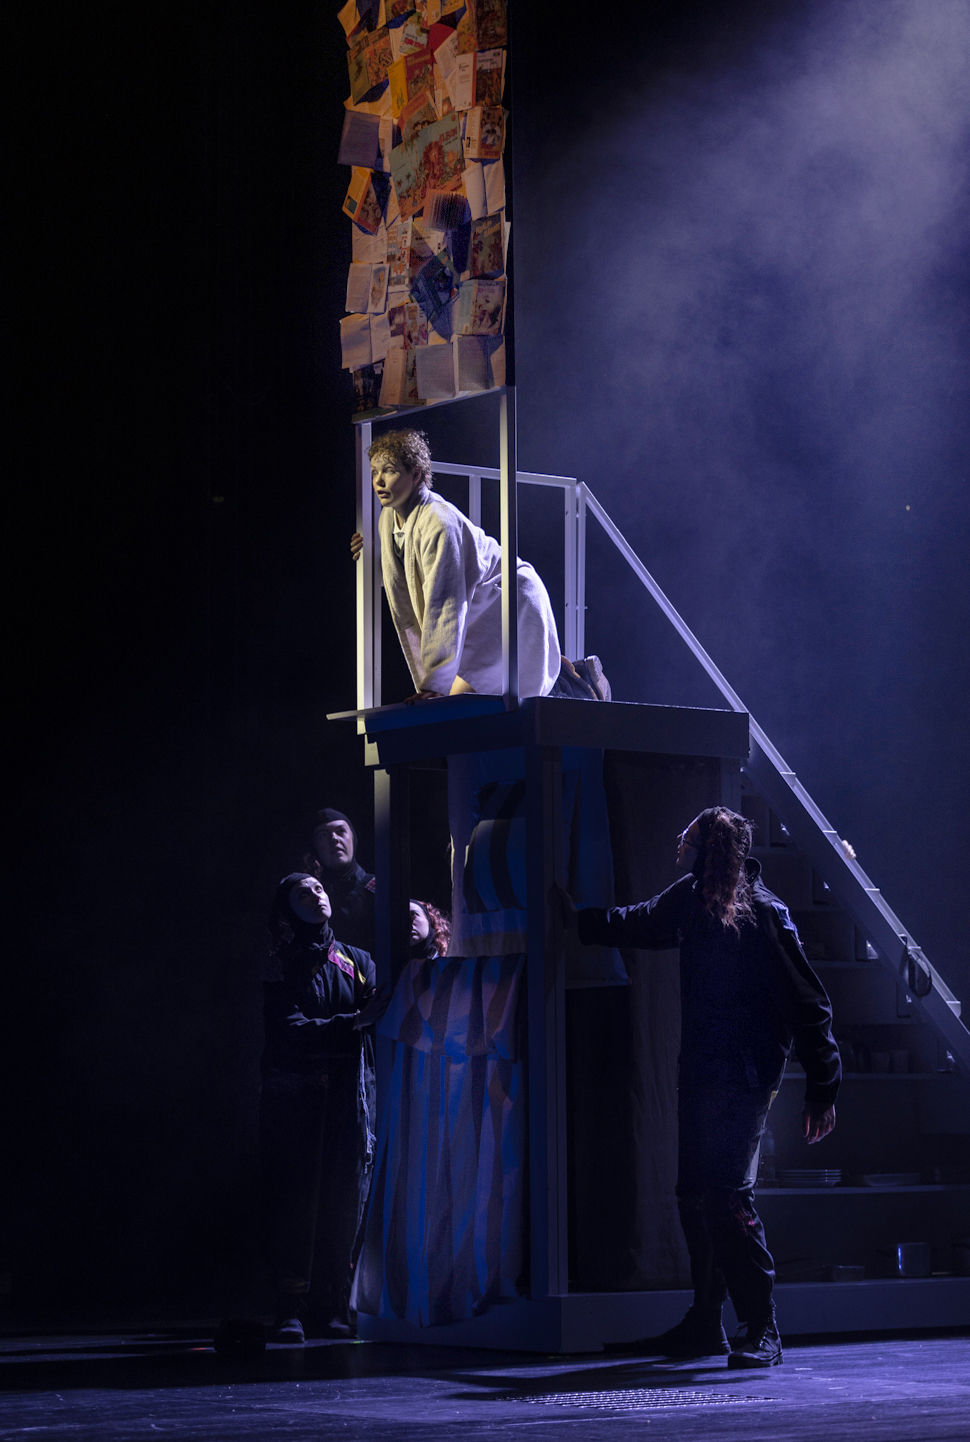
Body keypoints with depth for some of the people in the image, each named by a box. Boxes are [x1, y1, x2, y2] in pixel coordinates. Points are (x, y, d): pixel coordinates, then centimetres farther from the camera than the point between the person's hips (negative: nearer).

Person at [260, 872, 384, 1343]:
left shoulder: (357, 961, 14)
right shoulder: (282, 969, 5)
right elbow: (290, 1034, -9)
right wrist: (354, 1023, -18)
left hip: (351, 1099, 3)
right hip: (296, 1102, -3)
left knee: (345, 1202, -2)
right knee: (297, 1202, -7)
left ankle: (333, 1305, 3)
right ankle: (291, 1309, -6)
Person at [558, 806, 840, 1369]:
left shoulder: (764, 912, -12)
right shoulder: (691, 899, 8)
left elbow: (808, 1004, -11)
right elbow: (641, 925, 31)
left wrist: (823, 1089, -13)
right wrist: (580, 919, 45)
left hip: (747, 1075, -8)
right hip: (702, 1070, 8)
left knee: (727, 1196, -14)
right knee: (696, 1195, 11)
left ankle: (762, 1330, -8)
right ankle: (705, 1325, 21)